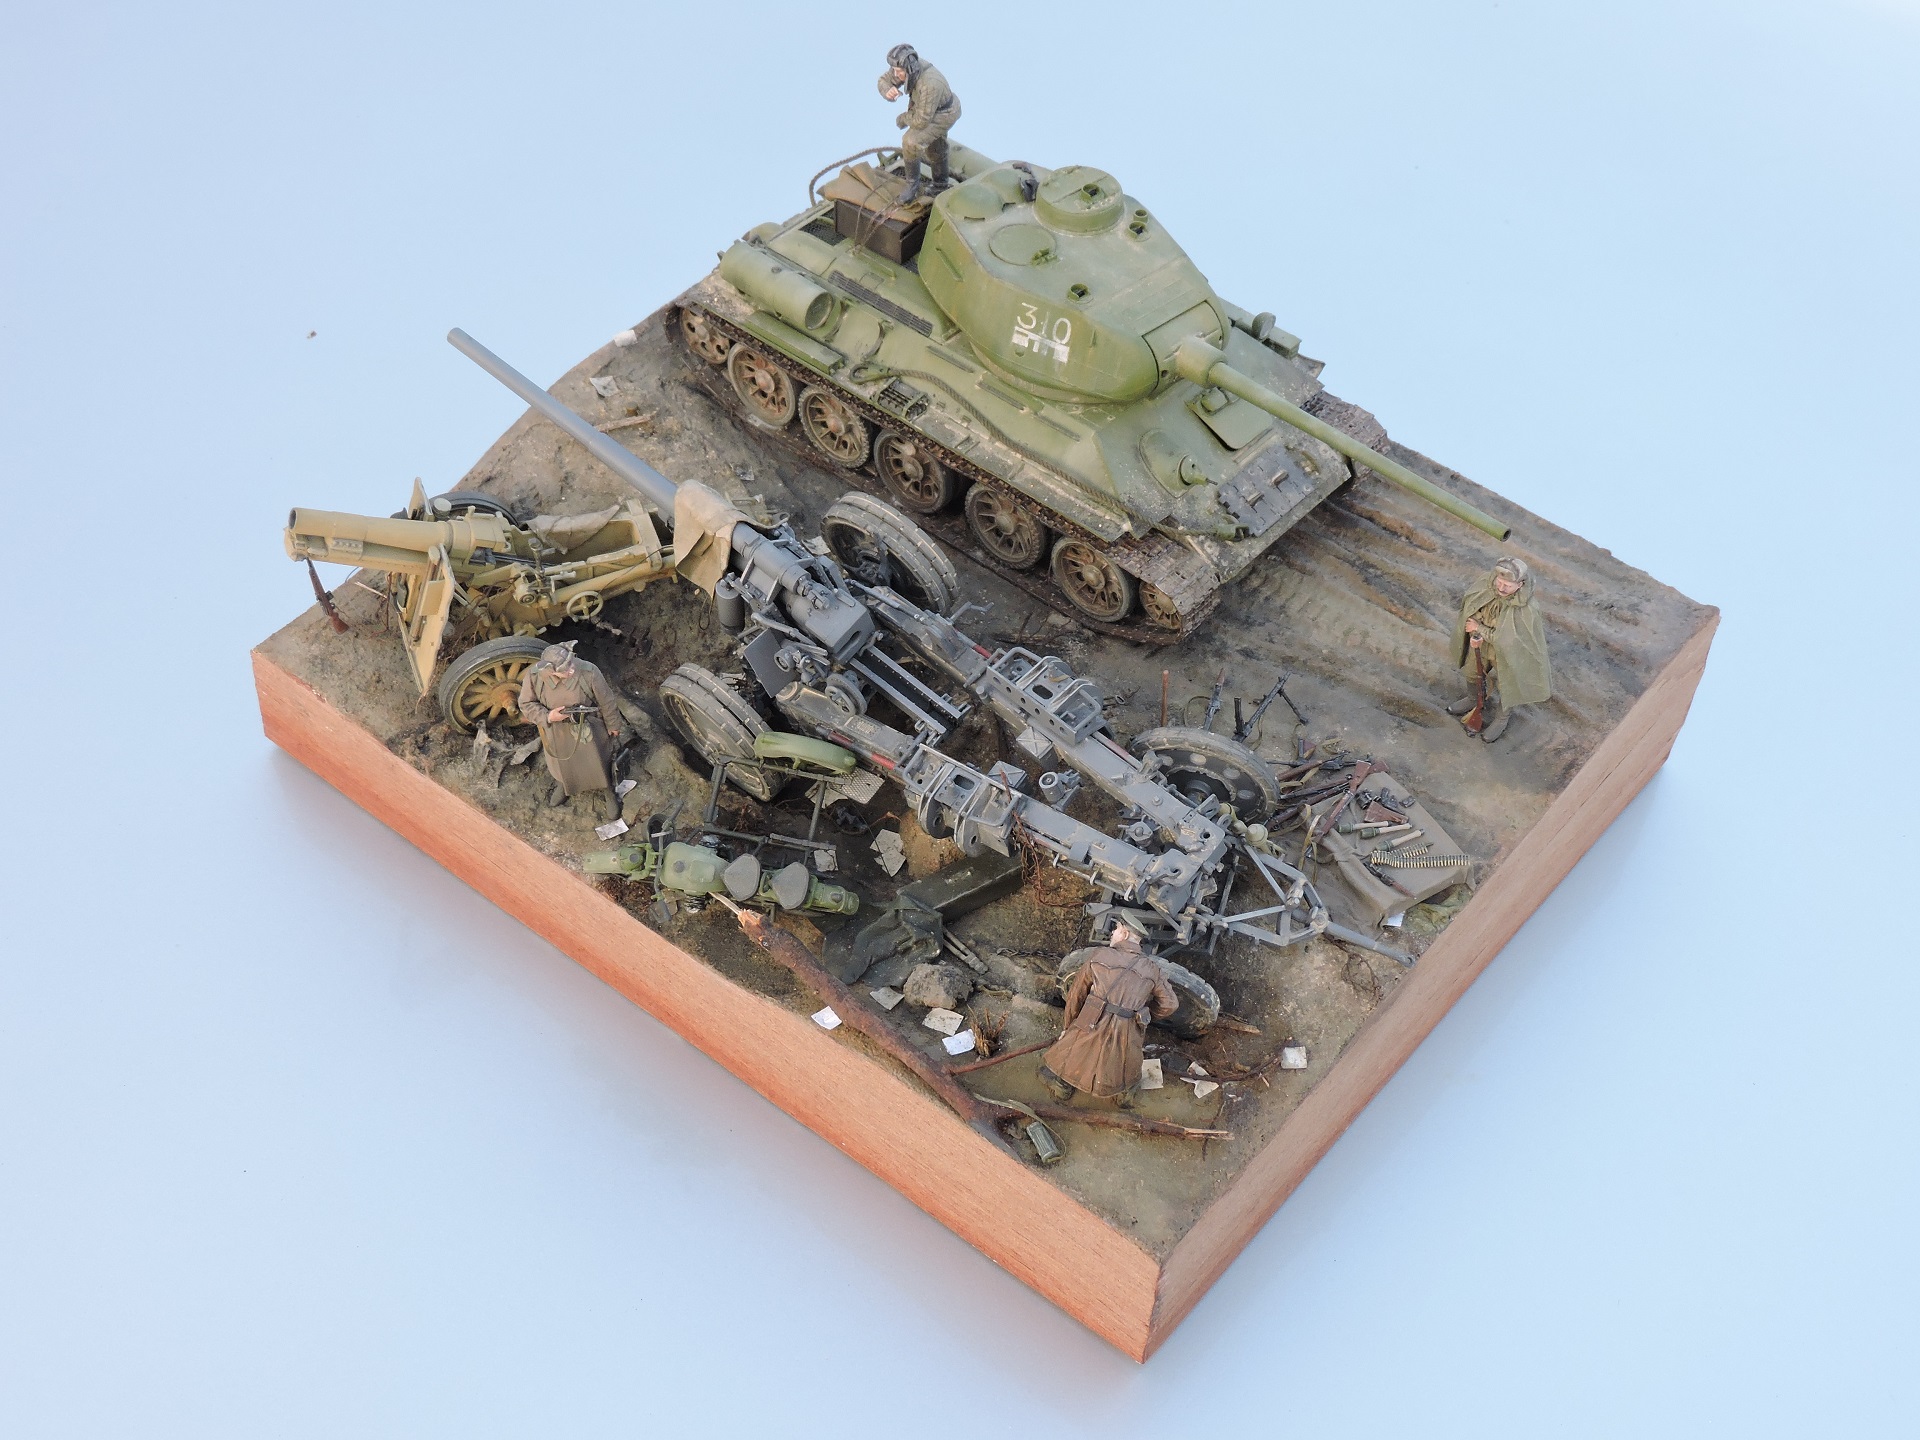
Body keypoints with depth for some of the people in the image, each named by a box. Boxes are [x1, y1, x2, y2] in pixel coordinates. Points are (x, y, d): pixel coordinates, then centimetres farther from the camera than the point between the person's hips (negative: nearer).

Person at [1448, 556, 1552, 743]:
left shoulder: (1526, 610, -40)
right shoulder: (1486, 582, -28)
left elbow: (1507, 639, -30)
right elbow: (1469, 607, -12)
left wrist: (1479, 628, -24)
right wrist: (1475, 634, -25)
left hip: (1508, 652, -5)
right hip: (1481, 643, 5)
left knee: (1506, 686, 23)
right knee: (1472, 671, 31)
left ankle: (1502, 720, 54)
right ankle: (1473, 700, 64)